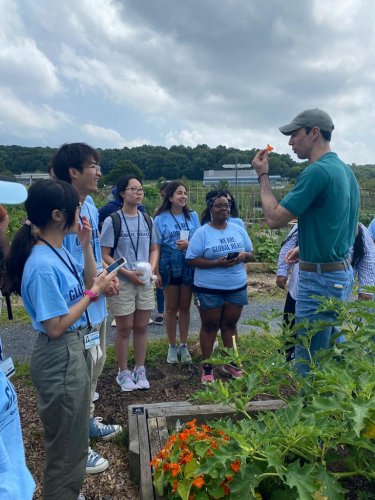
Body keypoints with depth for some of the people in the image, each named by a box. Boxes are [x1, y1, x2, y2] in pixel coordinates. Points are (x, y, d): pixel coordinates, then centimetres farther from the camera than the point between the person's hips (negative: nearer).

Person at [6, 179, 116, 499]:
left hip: (76, 350, 10)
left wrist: (87, 245, 1)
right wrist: (93, 294, -18)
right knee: (67, 443, 12)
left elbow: (87, 282, 13)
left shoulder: (59, 252, 1)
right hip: (61, 359, -10)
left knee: (75, 434, 28)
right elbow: (55, 328, -24)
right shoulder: (43, 265, -27)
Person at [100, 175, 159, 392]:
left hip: (145, 282, 4)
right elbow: (105, 255, -9)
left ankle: (140, 370, 26)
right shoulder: (112, 221, -8)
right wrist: (128, 273, -17)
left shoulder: (147, 220, 6)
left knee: (141, 328, 11)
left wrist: (151, 268, -6)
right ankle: (124, 373, 24)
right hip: (122, 282, -4)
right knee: (124, 329, 6)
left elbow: (154, 249, 13)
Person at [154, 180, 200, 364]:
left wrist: (189, 244, -15)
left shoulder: (193, 216, 3)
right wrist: (156, 271, -6)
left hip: (189, 266, 2)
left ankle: (184, 346, 23)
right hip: (169, 266, -2)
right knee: (171, 308, 8)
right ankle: (172, 346, 22)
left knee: (185, 307, 10)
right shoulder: (161, 219, -4)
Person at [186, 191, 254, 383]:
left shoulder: (238, 230, 6)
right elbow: (192, 260, -12)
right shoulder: (202, 232, -8)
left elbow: (250, 254, 11)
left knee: (230, 325, 16)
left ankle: (230, 363, 32)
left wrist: (243, 255, -13)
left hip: (237, 287, 4)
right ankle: (207, 367, 21)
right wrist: (217, 262, -23)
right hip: (209, 289, -4)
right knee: (210, 326, 9)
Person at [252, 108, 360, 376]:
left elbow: (274, 218, -17)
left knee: (308, 363, 2)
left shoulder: (317, 171, -19)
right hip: (343, 273, 10)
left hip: (321, 279, -10)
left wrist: (263, 175, -5)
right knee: (328, 356, 21)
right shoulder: (345, 170, 12)